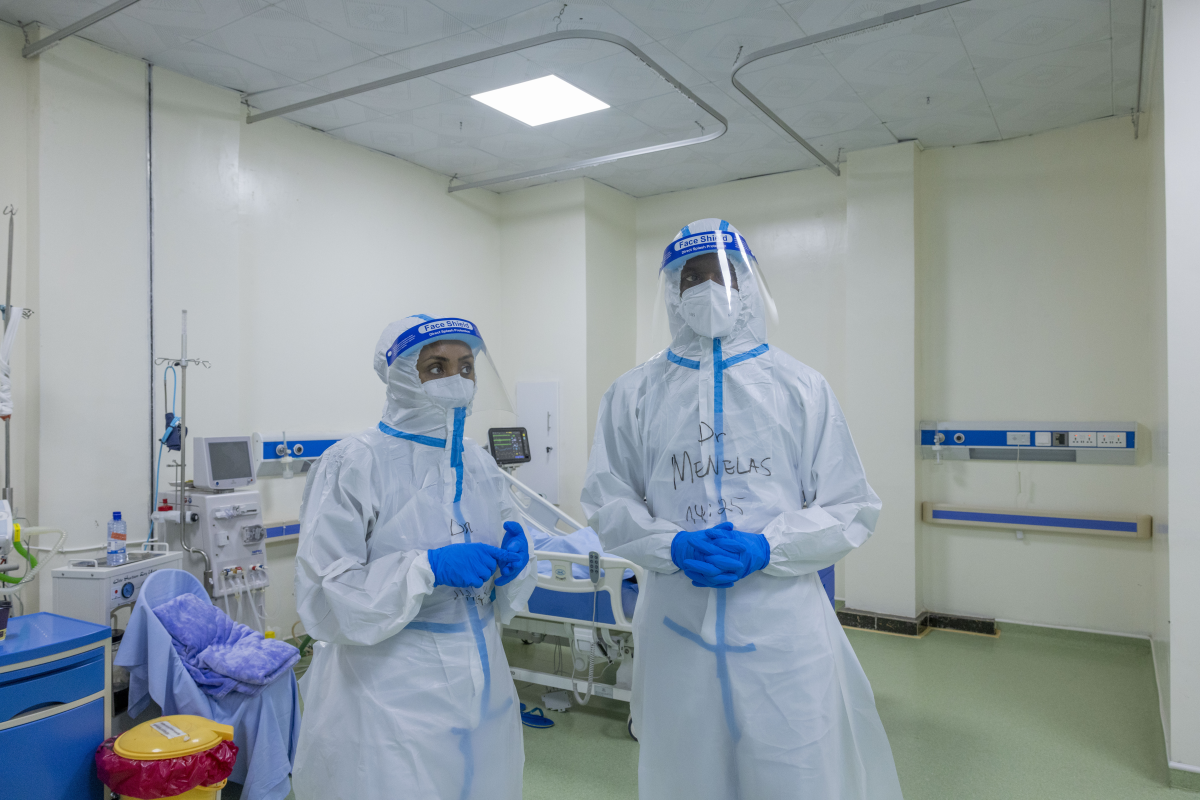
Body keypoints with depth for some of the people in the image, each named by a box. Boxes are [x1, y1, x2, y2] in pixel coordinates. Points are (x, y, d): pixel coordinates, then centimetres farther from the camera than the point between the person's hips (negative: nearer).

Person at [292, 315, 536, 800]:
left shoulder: (480, 464, 4)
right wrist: (428, 569, -26)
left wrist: (512, 568, -11)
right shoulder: (352, 467, -13)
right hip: (388, 701, -5)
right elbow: (324, 601, -17)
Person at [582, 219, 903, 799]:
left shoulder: (801, 387, 3)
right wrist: (673, 546, -13)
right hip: (677, 626, 1)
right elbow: (606, 502, 5)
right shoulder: (635, 394, 5)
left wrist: (765, 548, -14)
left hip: (783, 627, -1)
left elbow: (850, 509, 2)